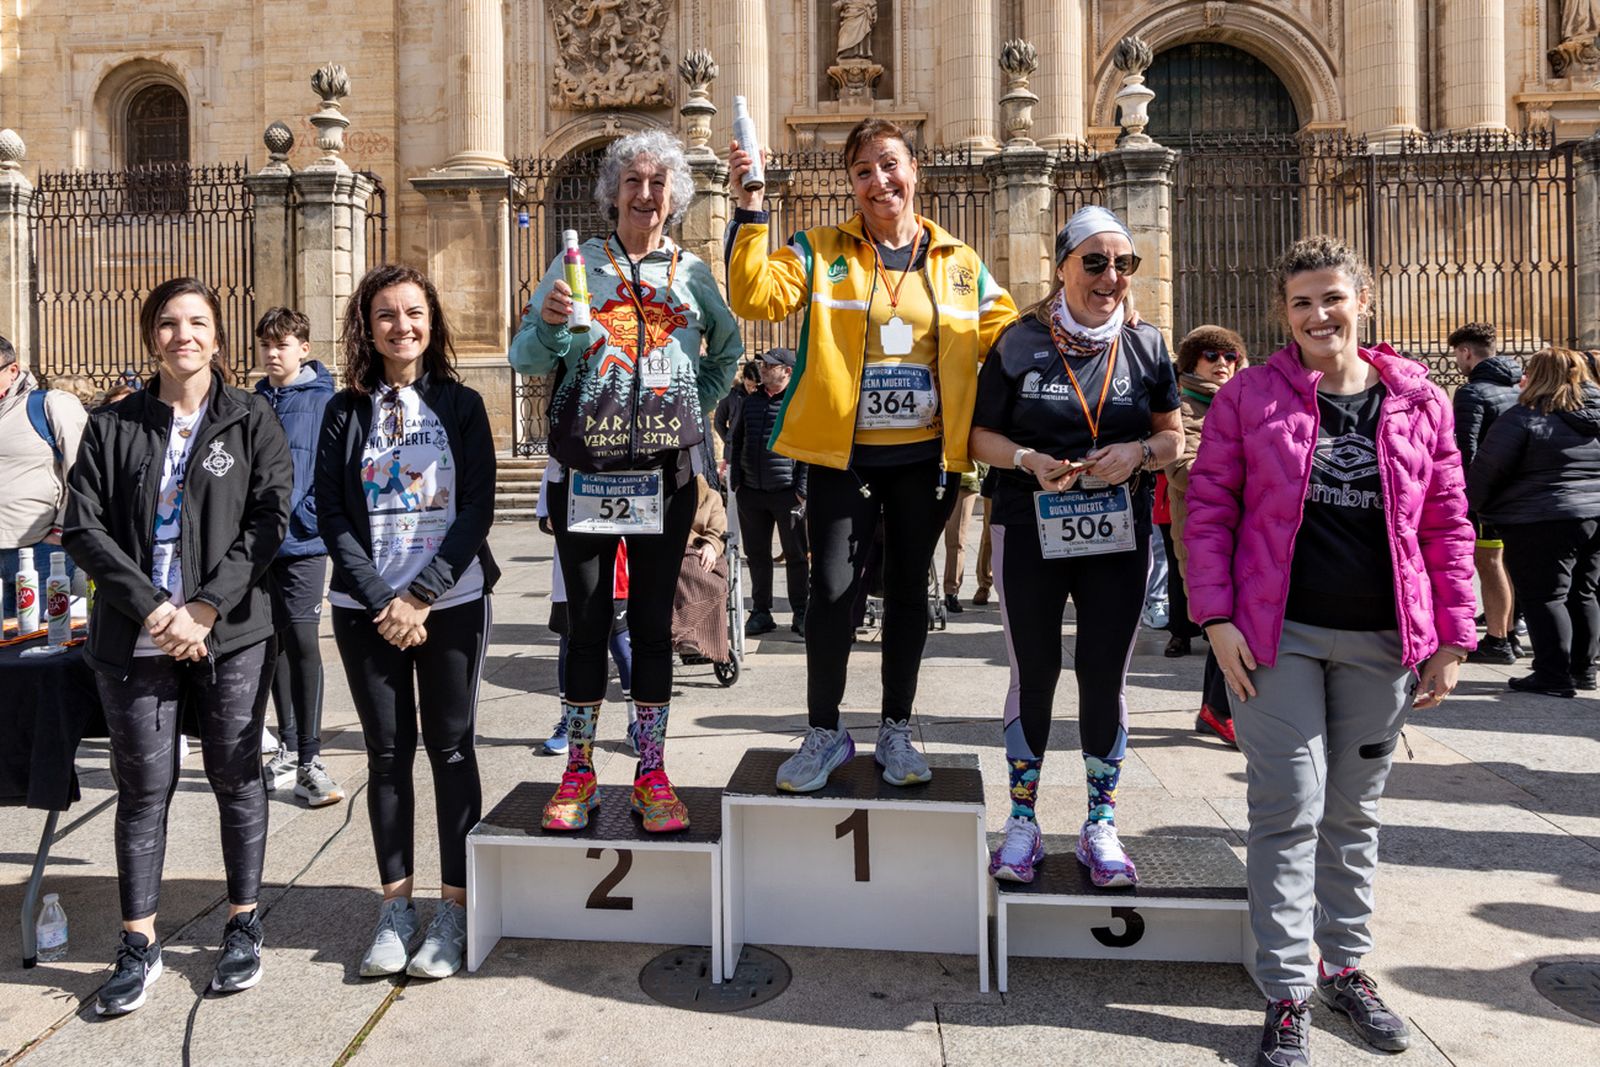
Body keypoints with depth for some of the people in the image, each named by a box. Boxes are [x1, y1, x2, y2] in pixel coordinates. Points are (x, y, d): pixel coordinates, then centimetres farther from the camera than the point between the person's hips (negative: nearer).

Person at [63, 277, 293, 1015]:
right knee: (142, 787, 7)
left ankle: (243, 925, 23)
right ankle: (139, 945, 21)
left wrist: (206, 608, -13)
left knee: (236, 777, 8)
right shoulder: (113, 426, 7)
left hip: (232, 634, -1)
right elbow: (83, 526, 0)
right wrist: (153, 607, -11)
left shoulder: (251, 420, 3)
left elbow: (270, 518, -6)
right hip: (135, 638, 1)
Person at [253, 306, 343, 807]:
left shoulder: (324, 402, -5)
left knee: (302, 641, -9)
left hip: (302, 543, -6)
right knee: (276, 643, 13)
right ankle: (288, 746, 26)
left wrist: (311, 516, -15)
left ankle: (310, 759, 0)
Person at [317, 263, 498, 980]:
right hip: (366, 607, 2)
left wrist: (420, 596, -11)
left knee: (450, 746, 3)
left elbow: (478, 508, -4)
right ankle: (395, 904, 18)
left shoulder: (461, 405, 3)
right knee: (388, 752, 7)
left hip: (452, 601, -1)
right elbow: (330, 515, 1)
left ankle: (454, 907, 12)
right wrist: (381, 600, -9)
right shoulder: (345, 411, 6)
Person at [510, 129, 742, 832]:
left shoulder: (693, 273, 10)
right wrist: (548, 324, -19)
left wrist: (694, 405, 9)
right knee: (586, 622, 5)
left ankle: (652, 774, 16)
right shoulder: (578, 263, 6)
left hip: (664, 476, 1)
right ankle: (578, 771, 17)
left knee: (654, 622, 6)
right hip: (584, 474, -1)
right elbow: (526, 359, 2)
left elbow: (727, 353, 23)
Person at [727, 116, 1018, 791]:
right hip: (842, 456, -2)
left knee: (908, 591, 10)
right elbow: (755, 295, -10)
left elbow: (1006, 334, 13)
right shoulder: (821, 252, 4)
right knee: (833, 590, -2)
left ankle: (896, 731, 25)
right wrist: (750, 211, -17)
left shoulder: (958, 264, 10)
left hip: (925, 458, 2)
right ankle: (824, 733, 17)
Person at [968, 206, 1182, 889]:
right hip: (1029, 533, -1)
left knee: (1105, 678, 7)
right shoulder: (1019, 344, -1)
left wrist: (1138, 453, -13)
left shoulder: (1146, 346, 6)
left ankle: (1100, 826, 23)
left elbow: (1173, 437, 9)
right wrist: (1028, 460, -19)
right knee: (1033, 676, 7)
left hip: (1119, 537, 2)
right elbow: (981, 436, 0)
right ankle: (1022, 821, 22)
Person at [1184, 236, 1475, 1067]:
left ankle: (1346, 966, 33)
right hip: (1278, 633, -3)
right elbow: (1209, 507, -3)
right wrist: (1217, 617, -10)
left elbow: (1447, 525, 7)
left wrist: (1452, 637, 4)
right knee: (1290, 808, 0)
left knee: (1354, 810, 16)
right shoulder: (1249, 395, -2)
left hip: (1382, 639, 3)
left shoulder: (1420, 401, 5)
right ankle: (1288, 995, 12)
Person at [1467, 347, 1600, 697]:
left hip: (1544, 523, -8)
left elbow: (1485, 471, -12)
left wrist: (1469, 505, 0)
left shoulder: (1525, 418, -12)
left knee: (1544, 597, -1)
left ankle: (1554, 675, 0)